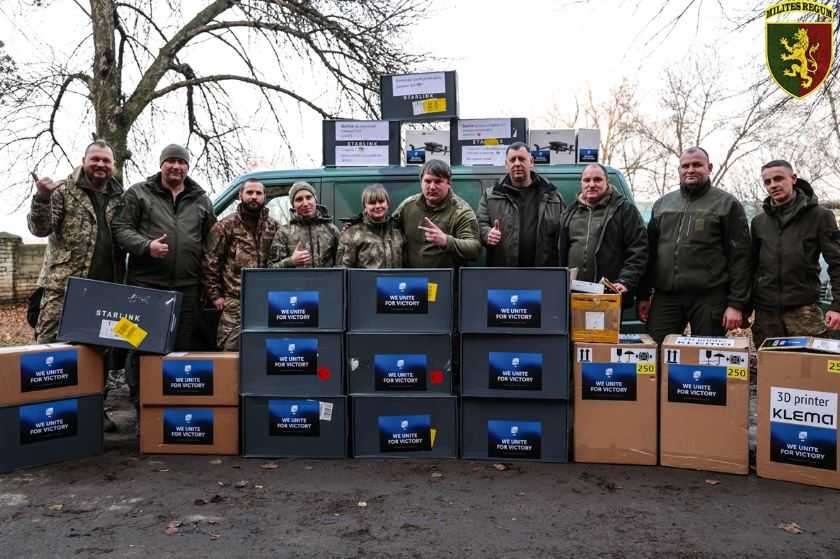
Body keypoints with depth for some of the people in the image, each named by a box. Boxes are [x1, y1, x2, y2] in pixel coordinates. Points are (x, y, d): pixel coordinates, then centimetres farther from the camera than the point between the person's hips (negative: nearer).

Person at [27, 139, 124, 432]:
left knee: (102, 352, 8)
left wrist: (121, 282, 6)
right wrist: (42, 198, -24)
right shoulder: (64, 190, 3)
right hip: (64, 285, -4)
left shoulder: (118, 197, 14)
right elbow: (39, 229, -6)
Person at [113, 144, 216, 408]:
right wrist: (146, 246, -18)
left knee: (183, 345, 7)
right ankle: (138, 398, 12)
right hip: (146, 283, -2)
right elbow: (122, 228, 1)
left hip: (187, 287, 3)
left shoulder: (201, 200, 15)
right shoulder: (138, 193, 6)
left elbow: (211, 241, 16)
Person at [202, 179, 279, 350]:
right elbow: (210, 263, 2)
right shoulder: (226, 226, 4)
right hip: (234, 302, -2)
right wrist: (214, 295, -2)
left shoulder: (275, 227, 11)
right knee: (231, 349, -6)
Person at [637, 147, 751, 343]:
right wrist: (643, 296, 11)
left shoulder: (727, 204, 4)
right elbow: (650, 252, 17)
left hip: (709, 299, -3)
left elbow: (740, 257, -1)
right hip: (665, 297, 3)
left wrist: (736, 303, -8)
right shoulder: (662, 204, 16)